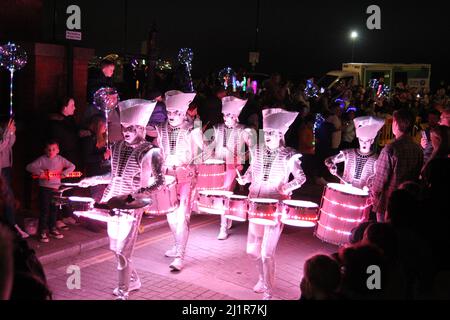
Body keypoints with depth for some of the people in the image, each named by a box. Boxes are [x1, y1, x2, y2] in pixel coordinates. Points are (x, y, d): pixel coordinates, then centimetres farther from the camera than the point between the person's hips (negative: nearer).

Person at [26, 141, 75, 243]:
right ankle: (42, 232, 1)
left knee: (54, 209, 13)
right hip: (44, 188, -4)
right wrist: (40, 172, -23)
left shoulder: (60, 159, 4)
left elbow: (72, 166, 2)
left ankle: (53, 229, 26)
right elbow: (29, 167, -12)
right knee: (44, 210, -4)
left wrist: (63, 173, -12)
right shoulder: (42, 159, -5)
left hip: (56, 188, 4)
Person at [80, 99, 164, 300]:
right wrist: (94, 180, 13)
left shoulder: (150, 152, -12)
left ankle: (122, 293, 8)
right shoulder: (117, 147, 8)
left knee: (122, 251, -6)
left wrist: (137, 194, -27)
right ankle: (133, 281, 35)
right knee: (115, 248, 16)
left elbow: (159, 181, -16)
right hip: (112, 204, 7)